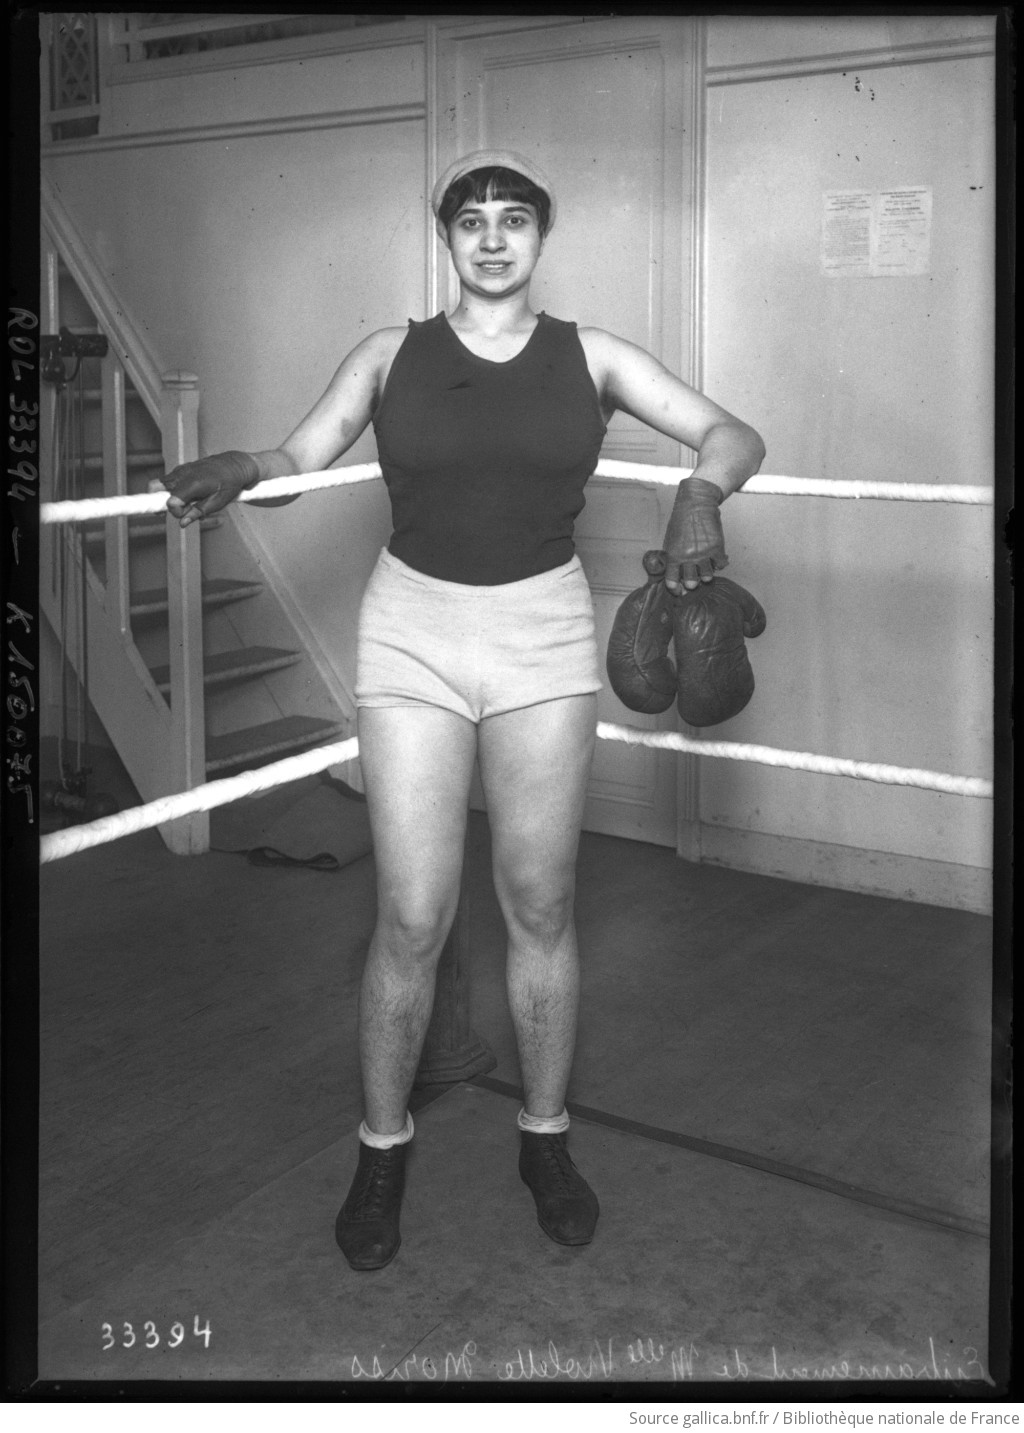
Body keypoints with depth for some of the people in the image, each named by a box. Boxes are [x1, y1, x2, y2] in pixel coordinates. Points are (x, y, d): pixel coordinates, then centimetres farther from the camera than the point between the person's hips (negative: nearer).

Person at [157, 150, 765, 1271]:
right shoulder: (390, 356, 5)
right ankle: (381, 1152, 20)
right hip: (413, 630, 0)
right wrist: (233, 470, -20)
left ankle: (545, 1138, 27)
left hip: (545, 632, 1)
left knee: (541, 904, 8)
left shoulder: (590, 356, 5)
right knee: (412, 918, -1)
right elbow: (296, 463, 2)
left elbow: (731, 435, 3)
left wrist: (702, 487, -19)